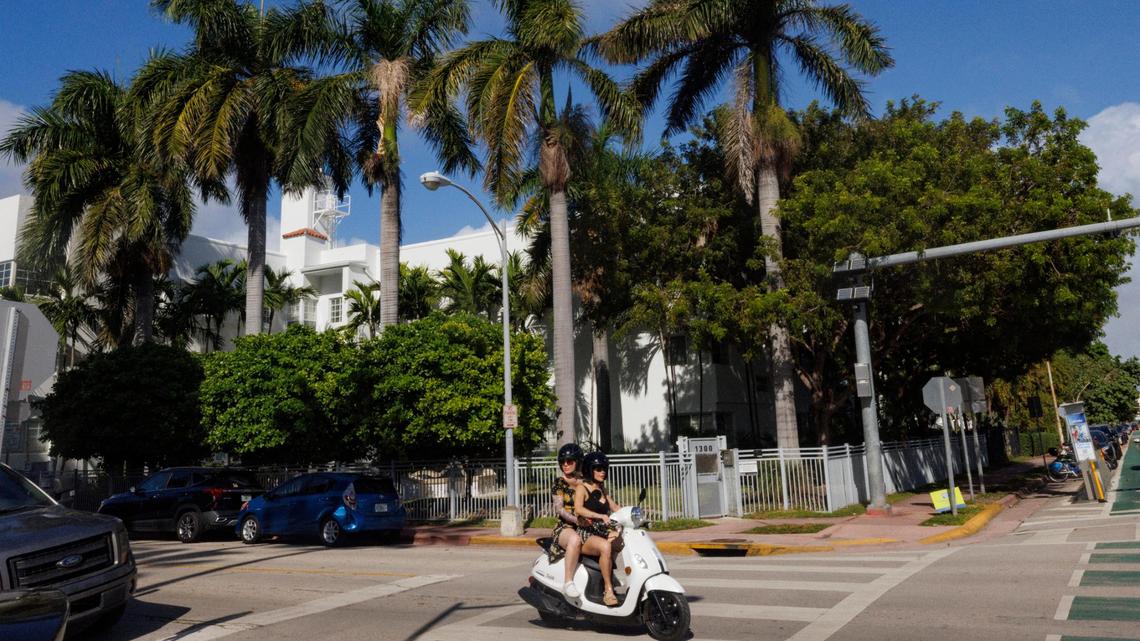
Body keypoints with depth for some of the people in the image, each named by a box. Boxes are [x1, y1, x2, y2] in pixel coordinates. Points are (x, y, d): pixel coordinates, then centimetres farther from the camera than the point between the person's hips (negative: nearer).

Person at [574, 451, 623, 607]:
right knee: (605, 547, -36)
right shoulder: (582, 488, -4)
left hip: (603, 533, 7)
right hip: (585, 534, -7)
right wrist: (601, 516, -35)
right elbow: (578, 509, -22)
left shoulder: (602, 490, 19)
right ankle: (608, 591, -30)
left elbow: (615, 507, 17)